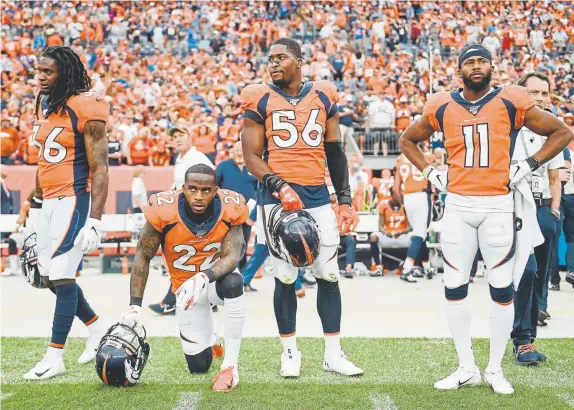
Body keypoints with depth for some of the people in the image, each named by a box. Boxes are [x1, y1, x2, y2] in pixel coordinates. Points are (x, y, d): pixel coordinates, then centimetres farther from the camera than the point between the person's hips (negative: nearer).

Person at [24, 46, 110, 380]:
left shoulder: (86, 109, -13)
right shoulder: (44, 104, 11)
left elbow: (99, 169, -15)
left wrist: (95, 220, -20)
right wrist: (35, 204, 21)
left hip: (75, 199, -9)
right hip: (49, 201, 9)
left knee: (61, 276, -6)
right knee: (50, 277, 12)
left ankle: (55, 357, 2)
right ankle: (98, 330, 30)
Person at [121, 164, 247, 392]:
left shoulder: (229, 209, -24)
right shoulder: (164, 211, -26)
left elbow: (232, 256, -28)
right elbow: (143, 256, -13)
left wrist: (204, 278, -49)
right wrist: (134, 305, -15)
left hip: (217, 278, 0)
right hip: (186, 287, 1)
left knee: (233, 283, -39)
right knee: (199, 366, 0)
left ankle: (230, 365, -26)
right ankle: (207, 342, 40)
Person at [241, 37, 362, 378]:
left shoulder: (323, 96, 9)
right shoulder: (261, 100, 1)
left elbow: (335, 153, 14)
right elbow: (252, 157, -1)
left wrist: (345, 199, 10)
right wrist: (278, 185, -17)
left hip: (318, 196, 3)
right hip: (278, 197, -2)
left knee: (329, 275, 4)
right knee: (286, 277, 1)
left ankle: (334, 353, 13)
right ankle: (290, 351, 14)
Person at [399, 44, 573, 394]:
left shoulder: (512, 102, -4)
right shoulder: (442, 107, 4)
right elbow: (408, 140, 21)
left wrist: (528, 166, -4)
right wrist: (430, 172, 7)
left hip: (498, 205, -2)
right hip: (457, 206, 3)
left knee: (502, 287, 2)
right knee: (455, 287, 4)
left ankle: (496, 368, 14)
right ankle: (466, 368, 15)